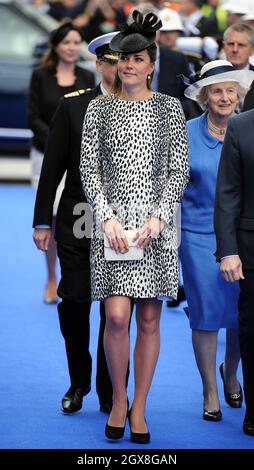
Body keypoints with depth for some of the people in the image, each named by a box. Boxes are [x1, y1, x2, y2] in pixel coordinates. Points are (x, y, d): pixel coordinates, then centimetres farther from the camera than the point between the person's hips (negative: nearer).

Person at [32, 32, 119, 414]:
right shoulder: (73, 106, 2)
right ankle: (79, 383, 20)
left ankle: (110, 393, 17)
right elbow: (52, 168, 2)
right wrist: (42, 221, -1)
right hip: (78, 224, 0)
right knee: (73, 304, -2)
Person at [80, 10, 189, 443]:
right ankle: (118, 400, 11)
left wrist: (158, 218, -10)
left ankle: (139, 408, 13)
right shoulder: (99, 108, 5)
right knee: (116, 315, -10)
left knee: (149, 318, 3)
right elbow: (88, 167, 2)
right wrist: (107, 217, -10)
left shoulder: (170, 108, 6)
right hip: (113, 222, -1)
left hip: (156, 223, 1)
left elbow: (179, 169, 2)